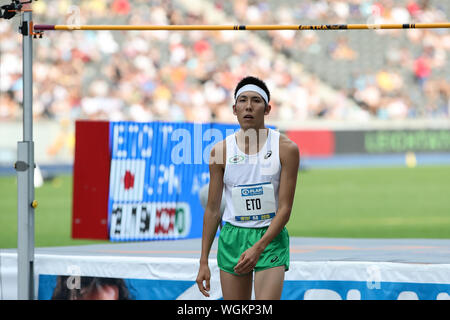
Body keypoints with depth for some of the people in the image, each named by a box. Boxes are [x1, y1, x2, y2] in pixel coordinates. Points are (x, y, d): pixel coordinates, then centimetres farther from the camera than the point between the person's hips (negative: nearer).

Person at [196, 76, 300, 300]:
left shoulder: (286, 148, -5)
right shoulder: (221, 151, 1)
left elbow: (285, 209, -7)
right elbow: (212, 209, 5)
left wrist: (258, 248, -18)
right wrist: (204, 261, 2)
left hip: (271, 238, -2)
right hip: (232, 237, 2)